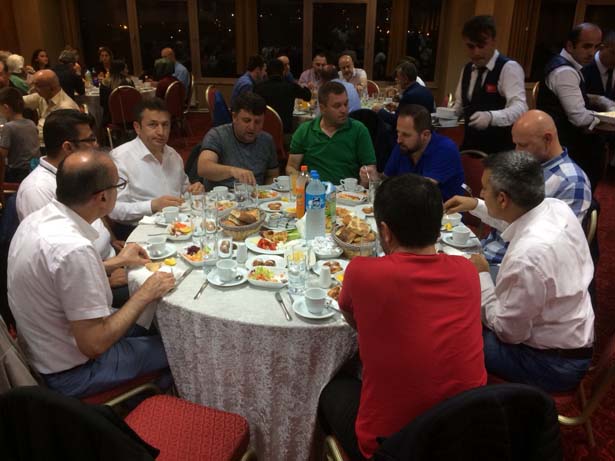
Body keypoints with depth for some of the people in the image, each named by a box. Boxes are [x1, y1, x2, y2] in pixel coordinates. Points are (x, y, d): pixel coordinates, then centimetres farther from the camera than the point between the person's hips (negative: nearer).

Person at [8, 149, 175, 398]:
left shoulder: (36, 219, -6)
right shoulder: (74, 249, -35)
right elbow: (94, 345, -29)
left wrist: (115, 262, 8)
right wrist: (145, 294, -19)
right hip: (70, 372, -8)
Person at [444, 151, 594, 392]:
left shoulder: (526, 257, -37)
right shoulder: (557, 208, -11)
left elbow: (507, 332, -22)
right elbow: (521, 217, 17)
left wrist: (481, 275, -13)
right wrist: (476, 205, 14)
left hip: (551, 363, -8)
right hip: (570, 338, 8)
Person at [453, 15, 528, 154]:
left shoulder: (509, 68, -13)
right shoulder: (467, 69, 8)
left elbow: (520, 107, -25)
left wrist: (491, 116, -43)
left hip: (500, 151, -6)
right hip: (470, 146, 6)